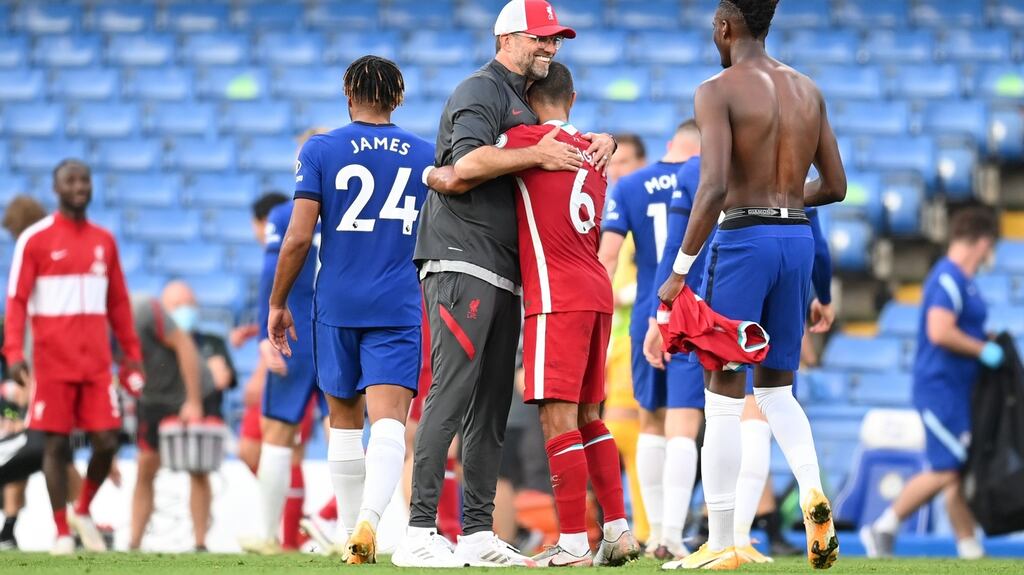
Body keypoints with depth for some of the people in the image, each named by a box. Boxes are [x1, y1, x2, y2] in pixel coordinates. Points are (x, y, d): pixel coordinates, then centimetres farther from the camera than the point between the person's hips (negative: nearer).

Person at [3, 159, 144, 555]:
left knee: (106, 441, -3)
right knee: (57, 443, 0)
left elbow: (118, 302, 17)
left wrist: (132, 353, 13)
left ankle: (83, 511, 21)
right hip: (53, 363, -4)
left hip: (97, 363, 4)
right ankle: (62, 532, 8)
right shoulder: (35, 239, -2)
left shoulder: (104, 241, 13)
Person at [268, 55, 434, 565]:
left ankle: (352, 534, 17)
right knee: (388, 420, -10)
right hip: (399, 307, 0)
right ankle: (369, 519, -31)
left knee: (345, 420, 14)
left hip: (337, 306, 0)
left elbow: (298, 238, -5)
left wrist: (277, 303, 6)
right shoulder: (425, 156, 6)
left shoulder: (320, 151, 0)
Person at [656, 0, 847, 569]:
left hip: (745, 239, -6)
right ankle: (813, 492, -10)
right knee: (776, 387, 17)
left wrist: (680, 270, -16)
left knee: (724, 395, 1)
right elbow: (836, 186, 15)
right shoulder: (809, 91, 11)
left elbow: (714, 186, -20)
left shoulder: (719, 91, -9)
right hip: (799, 238, 6)